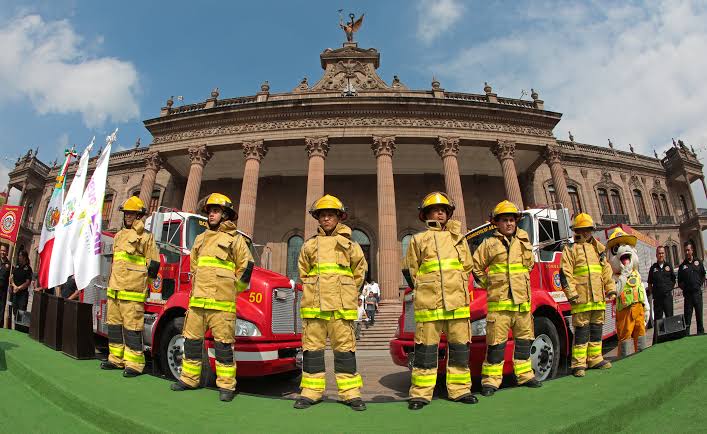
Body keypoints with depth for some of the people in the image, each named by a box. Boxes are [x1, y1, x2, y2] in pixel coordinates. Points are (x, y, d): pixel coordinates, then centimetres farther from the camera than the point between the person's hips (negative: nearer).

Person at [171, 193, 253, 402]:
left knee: (223, 343, -2)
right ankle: (189, 378, 28)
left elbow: (246, 267, 0)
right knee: (192, 339, 13)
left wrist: (232, 290, 3)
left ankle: (226, 385, 7)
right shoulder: (201, 238, 19)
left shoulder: (236, 239, 1)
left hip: (221, 303, -6)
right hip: (197, 300, 6)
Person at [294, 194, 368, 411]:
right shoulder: (309, 245, 13)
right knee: (312, 347, 5)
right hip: (313, 305, 2)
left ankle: (351, 392, 11)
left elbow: (359, 271, 15)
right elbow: (303, 271, 21)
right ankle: (311, 390, 16)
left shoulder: (349, 244, 9)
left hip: (341, 306, -2)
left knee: (345, 348, 1)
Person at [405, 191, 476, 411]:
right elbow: (410, 270, 12)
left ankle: (460, 389, 21)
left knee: (460, 347, 8)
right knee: (426, 349, 0)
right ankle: (420, 393, 10)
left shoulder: (458, 237, 15)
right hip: (429, 304, -3)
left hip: (457, 303, 3)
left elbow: (467, 266, 22)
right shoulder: (418, 240, 7)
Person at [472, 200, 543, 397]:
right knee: (496, 342, -4)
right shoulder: (489, 244, -1)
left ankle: (525, 375, 29)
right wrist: (488, 284, 2)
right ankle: (490, 380, 4)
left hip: (522, 300, 5)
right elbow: (476, 266, 4)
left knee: (524, 338, 14)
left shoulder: (524, 241, 12)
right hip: (499, 301, -5)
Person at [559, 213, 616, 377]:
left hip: (598, 299, 6)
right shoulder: (570, 249, 0)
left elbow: (607, 271, 20)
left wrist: (611, 289, 11)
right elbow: (565, 273, -8)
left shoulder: (598, 248, 19)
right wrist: (571, 294, -14)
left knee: (596, 329, 13)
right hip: (581, 299, -6)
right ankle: (578, 364, 1)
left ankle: (595, 359, 26)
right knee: (581, 331, -5)